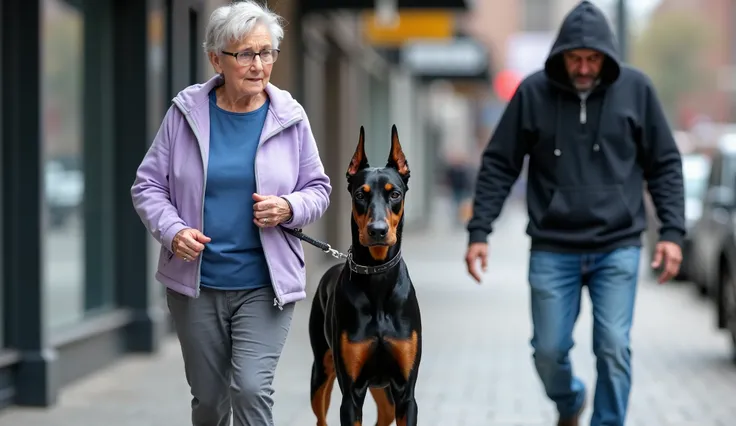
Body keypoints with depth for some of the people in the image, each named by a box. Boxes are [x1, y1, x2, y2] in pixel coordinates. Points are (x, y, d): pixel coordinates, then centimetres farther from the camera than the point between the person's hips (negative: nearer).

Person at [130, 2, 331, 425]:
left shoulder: (290, 117, -2)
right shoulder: (186, 113, -3)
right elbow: (149, 186, 2)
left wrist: (288, 208, -15)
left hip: (264, 286, -1)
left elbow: (318, 188, 7)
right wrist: (172, 231, -16)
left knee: (251, 389, -16)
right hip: (196, 284, 1)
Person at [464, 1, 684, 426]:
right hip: (553, 251, 1)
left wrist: (673, 232, -4)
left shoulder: (636, 89, -2)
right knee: (549, 350, 4)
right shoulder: (534, 92, -2)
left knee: (614, 349, -8)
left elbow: (666, 164, 4)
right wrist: (479, 232, -3)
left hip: (618, 249, -1)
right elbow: (499, 165, 3)